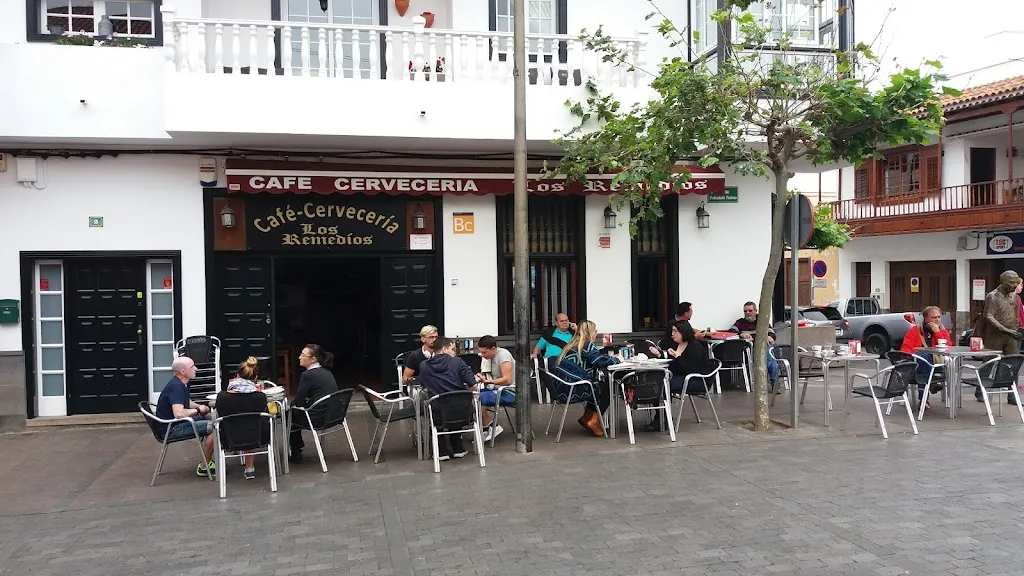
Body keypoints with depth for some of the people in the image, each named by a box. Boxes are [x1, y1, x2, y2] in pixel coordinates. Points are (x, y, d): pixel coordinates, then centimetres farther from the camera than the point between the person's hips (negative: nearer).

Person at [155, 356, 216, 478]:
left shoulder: (183, 384, 9)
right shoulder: (176, 387, -23)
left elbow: (188, 403, 25)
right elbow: (178, 413, -34)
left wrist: (201, 407, 5)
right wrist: (198, 410, -18)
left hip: (179, 423, 10)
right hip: (171, 429, -10)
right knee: (214, 427, -20)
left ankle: (207, 460, 12)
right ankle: (204, 468, -8)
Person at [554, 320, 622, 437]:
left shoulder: (573, 344, 18)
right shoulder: (587, 346, -10)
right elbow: (601, 361, -18)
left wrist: (611, 358, 22)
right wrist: (617, 359, 1)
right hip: (572, 389, -9)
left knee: (603, 383, 22)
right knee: (607, 389, 6)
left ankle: (587, 418, 24)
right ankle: (593, 421, 12)